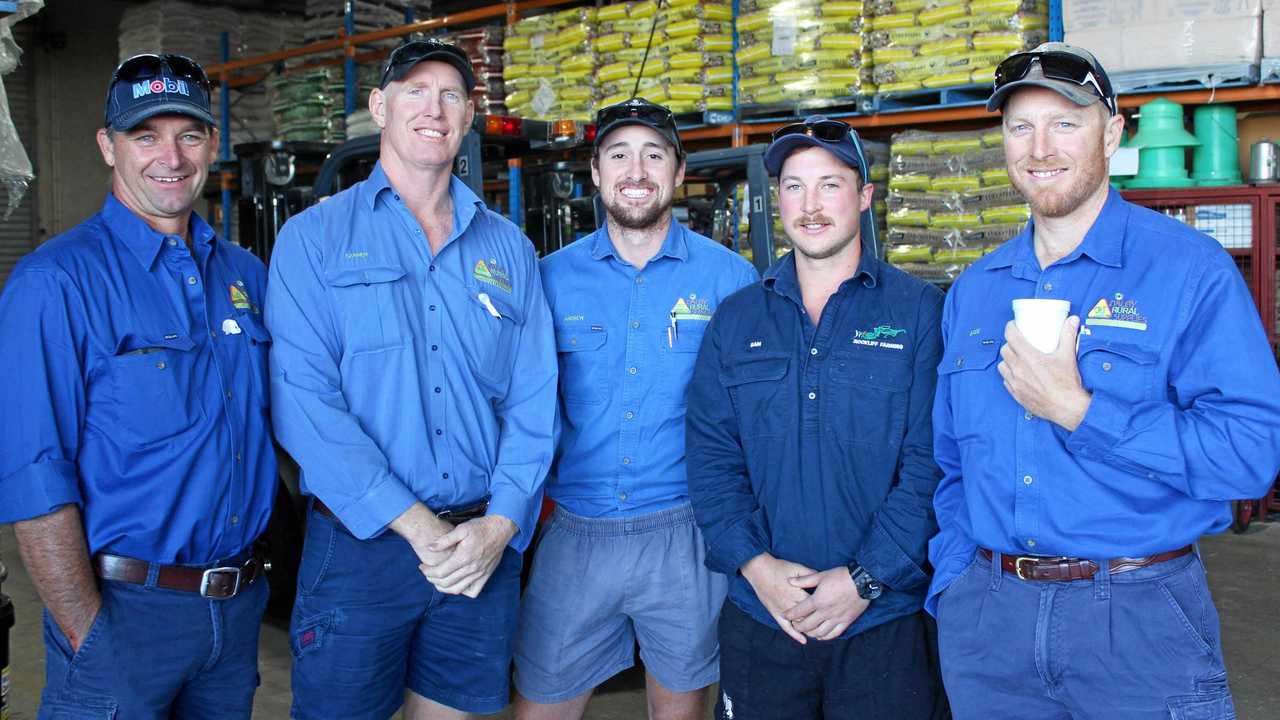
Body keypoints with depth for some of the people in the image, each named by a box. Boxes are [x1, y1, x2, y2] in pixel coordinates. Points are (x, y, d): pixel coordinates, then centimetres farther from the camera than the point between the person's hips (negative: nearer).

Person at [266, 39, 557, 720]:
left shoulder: (509, 247, 9)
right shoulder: (315, 237, -1)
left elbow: (534, 400, 4)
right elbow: (303, 398, -11)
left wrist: (501, 523, -10)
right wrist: (410, 523, -17)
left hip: (486, 546, 3)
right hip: (359, 543, -3)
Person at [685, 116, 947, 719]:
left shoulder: (918, 310, -2)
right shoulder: (737, 319, 6)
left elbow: (929, 462, -8)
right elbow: (710, 456, 2)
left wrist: (865, 579, -14)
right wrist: (754, 562, -10)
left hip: (883, 617, -2)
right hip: (758, 614, 3)